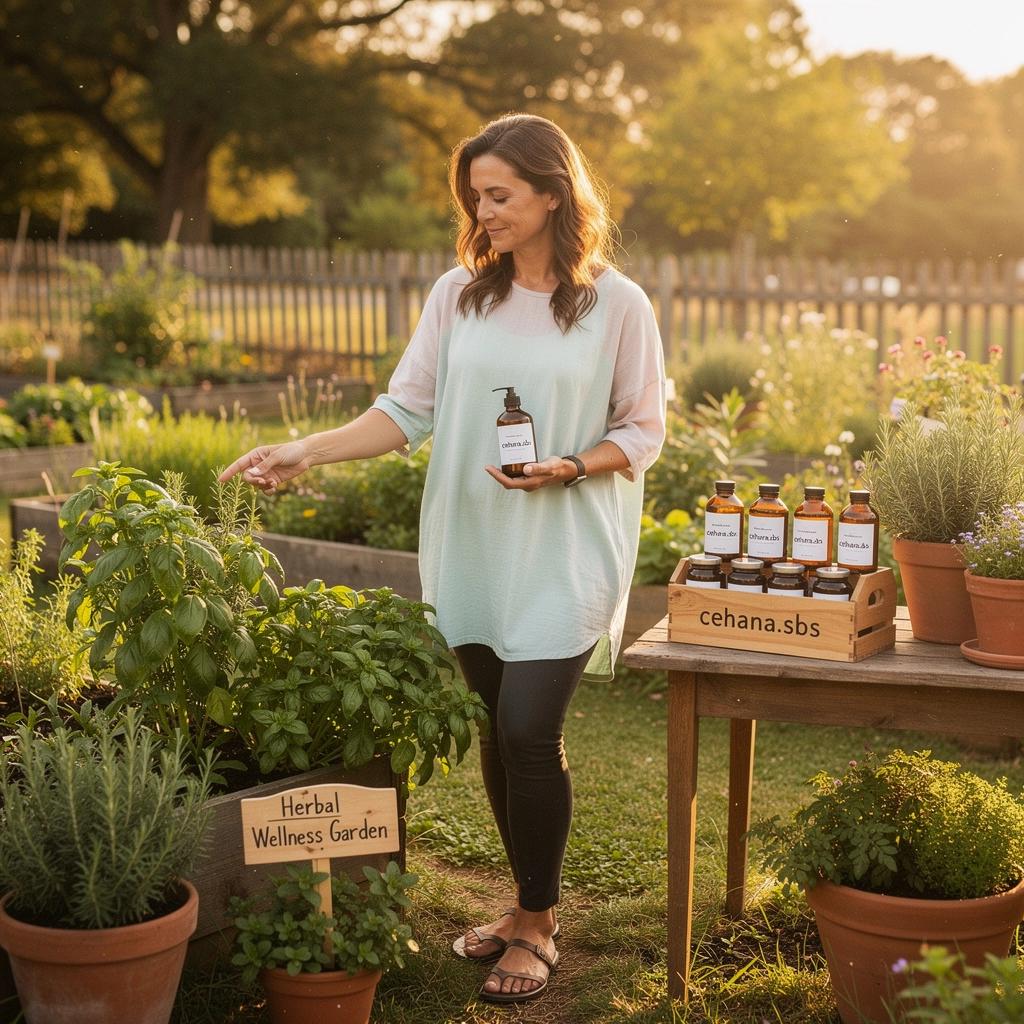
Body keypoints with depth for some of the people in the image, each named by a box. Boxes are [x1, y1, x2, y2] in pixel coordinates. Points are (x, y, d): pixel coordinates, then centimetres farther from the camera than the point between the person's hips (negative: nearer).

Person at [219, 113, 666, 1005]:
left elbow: (643, 431, 1)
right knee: (499, 731, 9)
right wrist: (308, 451, -9)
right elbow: (407, 410, 3)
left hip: (563, 557, -3)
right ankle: (530, 905, 29)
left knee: (529, 730, -10)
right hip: (471, 551, 4)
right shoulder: (459, 294, 6)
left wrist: (571, 469, -17)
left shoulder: (617, 305, -3)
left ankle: (537, 924, 12)